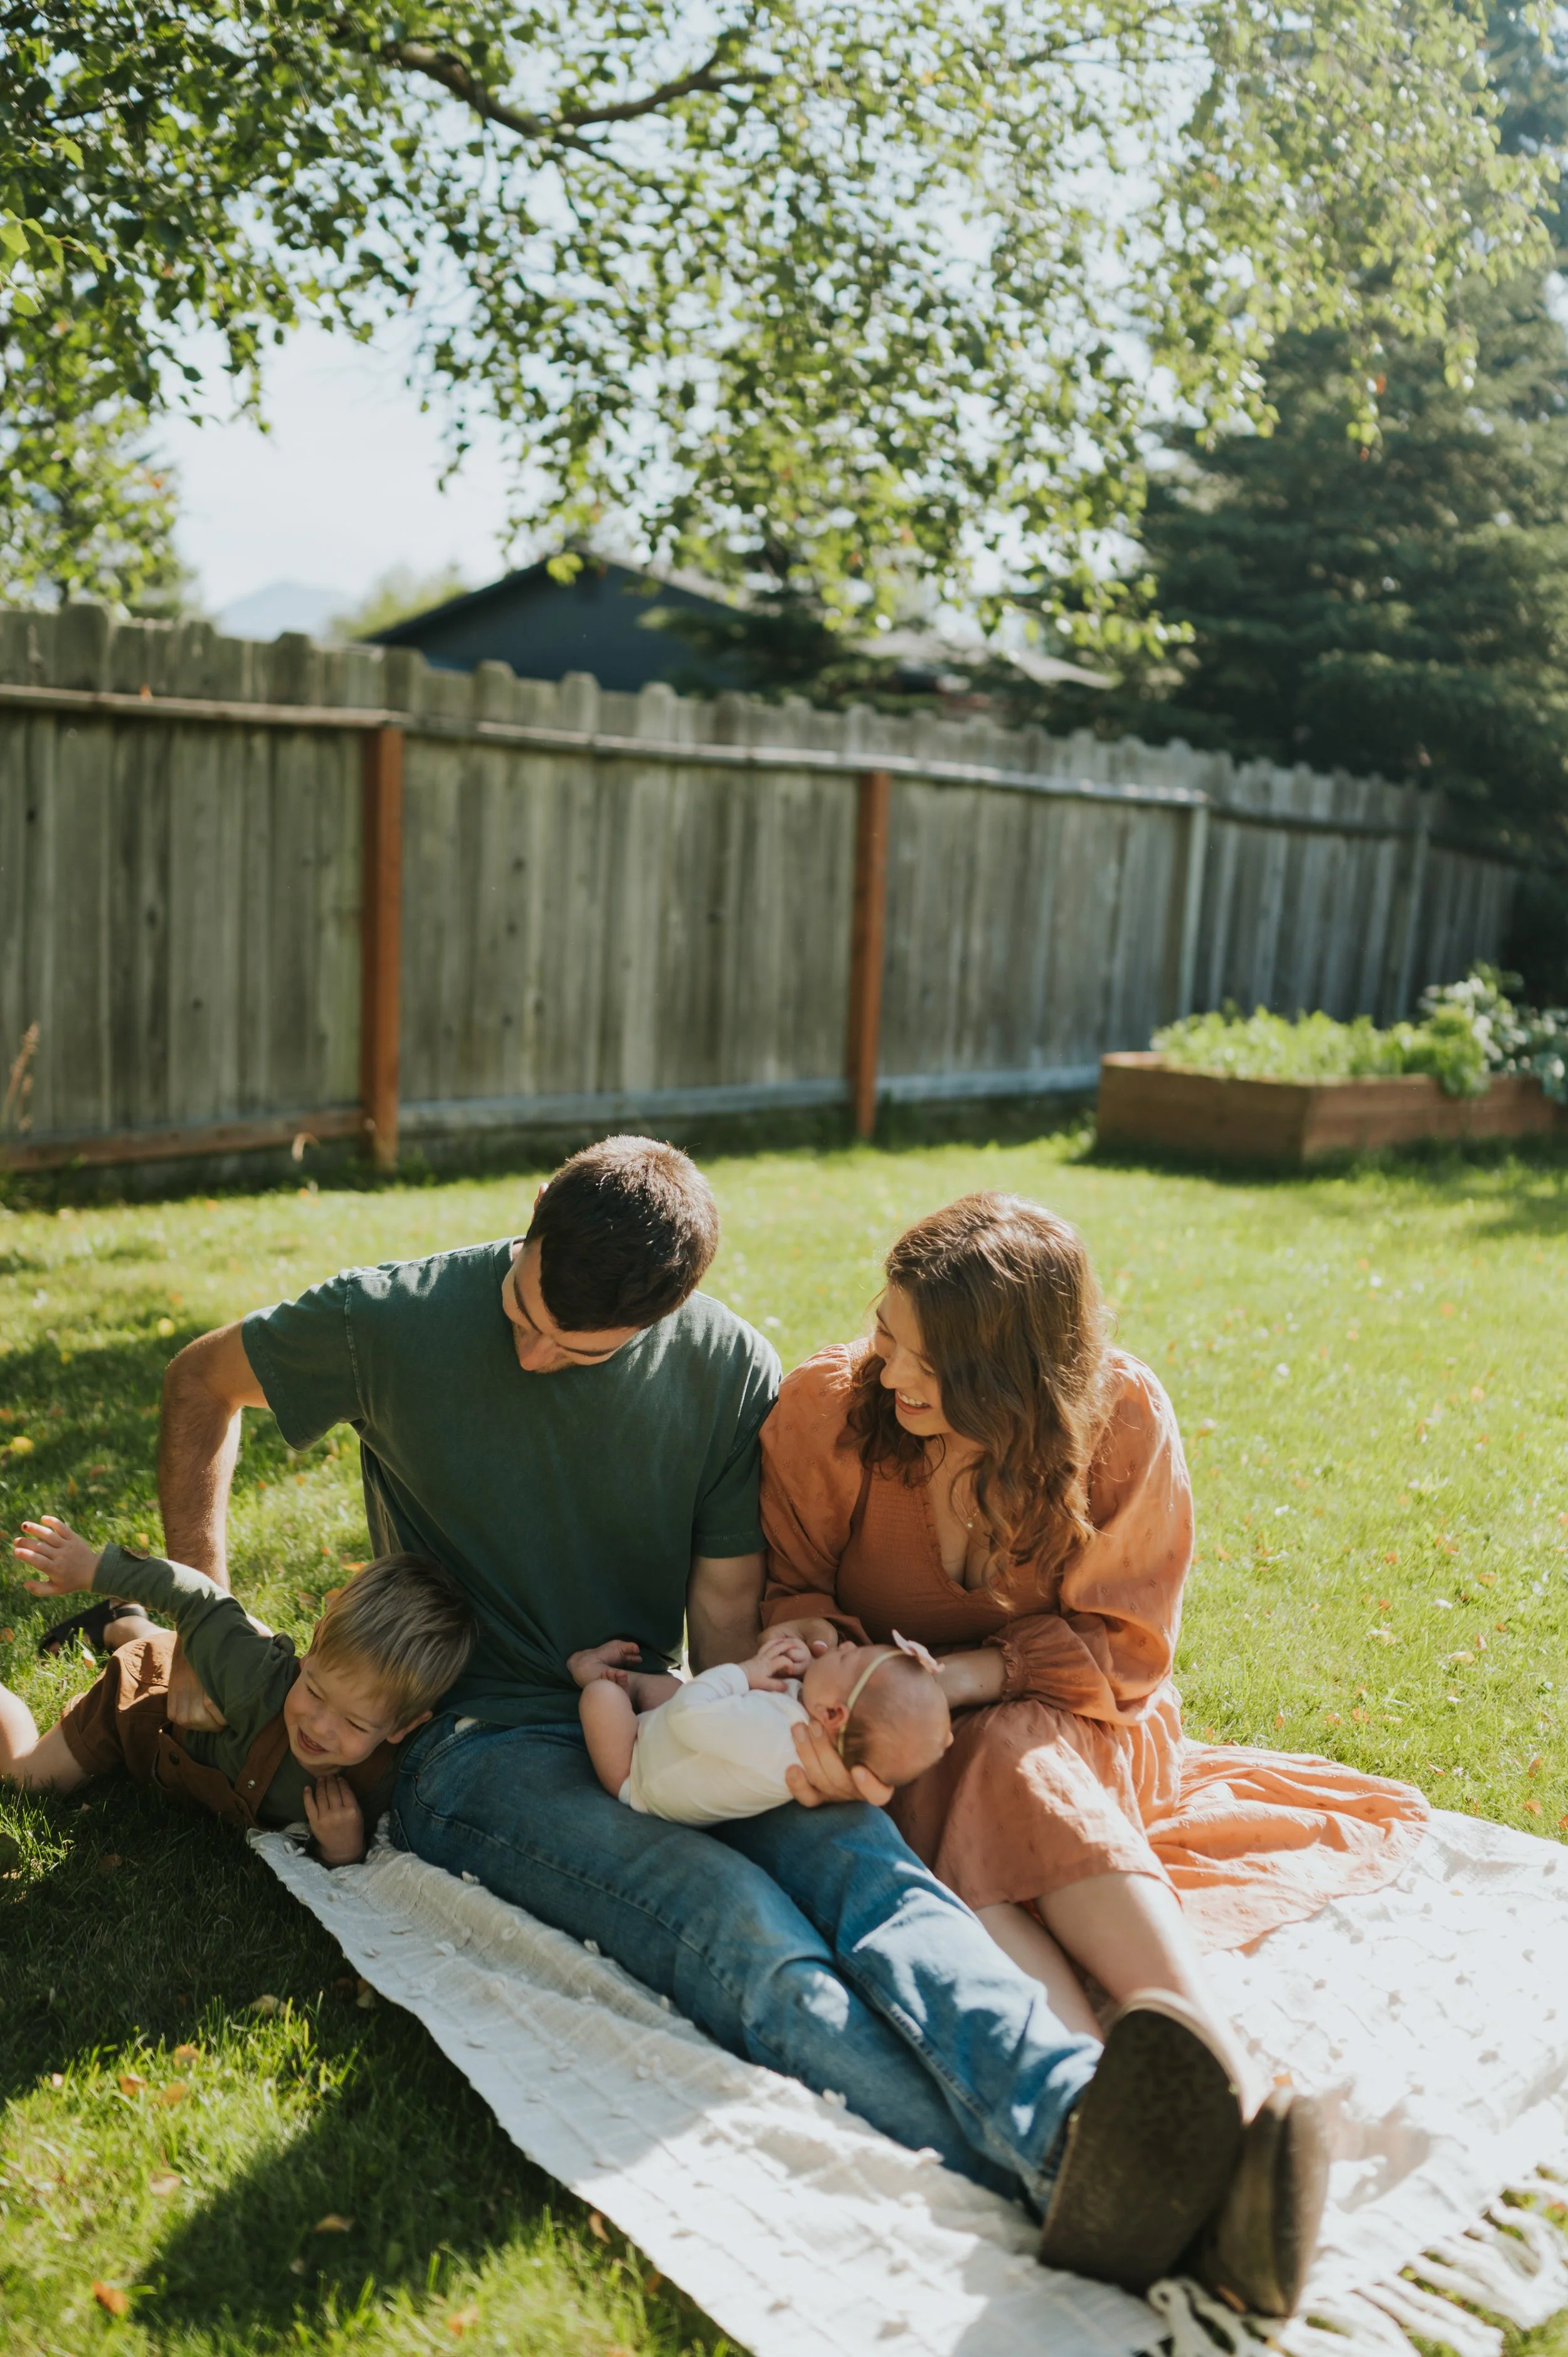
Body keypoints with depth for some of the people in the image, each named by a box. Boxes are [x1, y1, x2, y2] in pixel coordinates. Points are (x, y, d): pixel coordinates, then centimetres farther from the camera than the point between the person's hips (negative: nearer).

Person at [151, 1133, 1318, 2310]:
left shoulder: (730, 1373, -3)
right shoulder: (397, 1322, -7)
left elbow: (727, 1629, 0)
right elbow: (204, 1381, 10)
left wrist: (800, 1744, -23)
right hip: (477, 1751, -3)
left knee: (858, 1855, -32)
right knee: (730, 1915, -34)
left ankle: (1077, 2118, -57)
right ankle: (1047, 2160, -56)